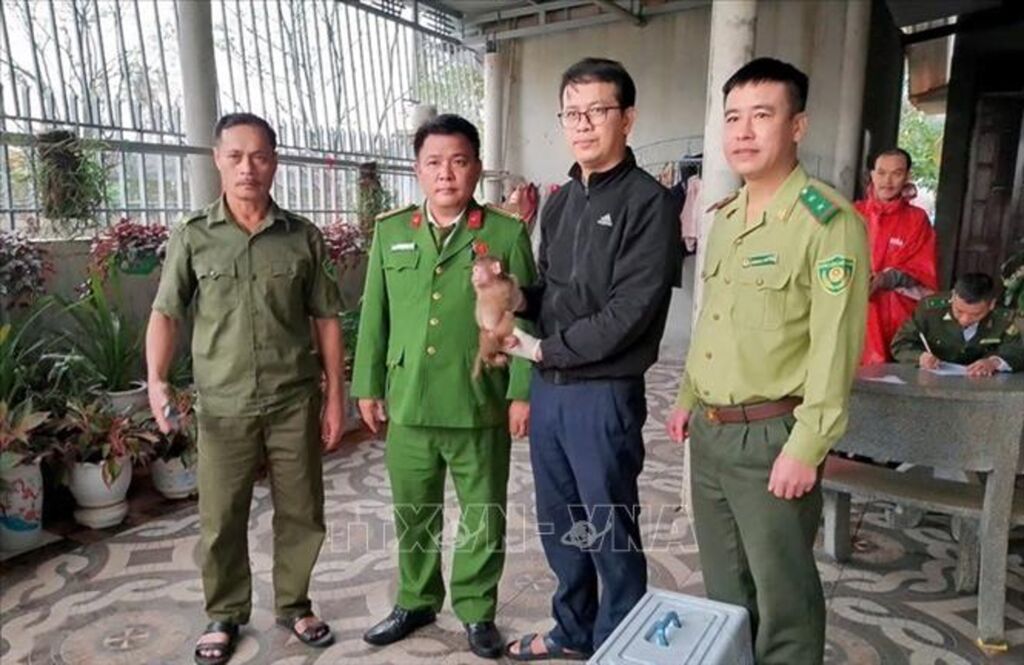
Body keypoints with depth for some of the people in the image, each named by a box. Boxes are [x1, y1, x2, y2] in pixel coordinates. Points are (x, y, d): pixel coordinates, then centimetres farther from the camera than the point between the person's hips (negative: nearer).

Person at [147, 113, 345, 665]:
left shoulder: (303, 237, 1)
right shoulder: (192, 236, 1)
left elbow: (326, 319, 4)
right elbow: (166, 312, 0)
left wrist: (335, 395, 2)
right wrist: (156, 379, -15)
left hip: (295, 401, 1)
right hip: (222, 406, 0)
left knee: (301, 513, 11)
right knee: (221, 520, 10)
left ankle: (292, 604, 33)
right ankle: (224, 615, 32)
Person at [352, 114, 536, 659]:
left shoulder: (507, 234, -3)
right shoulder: (390, 232, 6)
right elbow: (375, 317, 8)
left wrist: (522, 392, -7)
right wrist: (368, 387, 7)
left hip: (481, 407, -2)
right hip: (408, 405, 3)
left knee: (483, 517, 12)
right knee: (414, 514, 18)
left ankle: (476, 610, 33)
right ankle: (416, 601, 39)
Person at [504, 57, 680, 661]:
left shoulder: (648, 202, -11)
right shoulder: (560, 202, 12)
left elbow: (627, 313, -18)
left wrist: (548, 348, -10)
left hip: (604, 396, -7)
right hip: (548, 389, 7)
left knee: (611, 534, 9)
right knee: (560, 524, 19)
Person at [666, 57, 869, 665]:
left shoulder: (829, 220, -13)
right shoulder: (724, 216, 11)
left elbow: (835, 344, -18)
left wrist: (806, 448, -19)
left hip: (770, 435, -7)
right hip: (710, 431, 7)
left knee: (782, 596, 9)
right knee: (722, 588, 21)